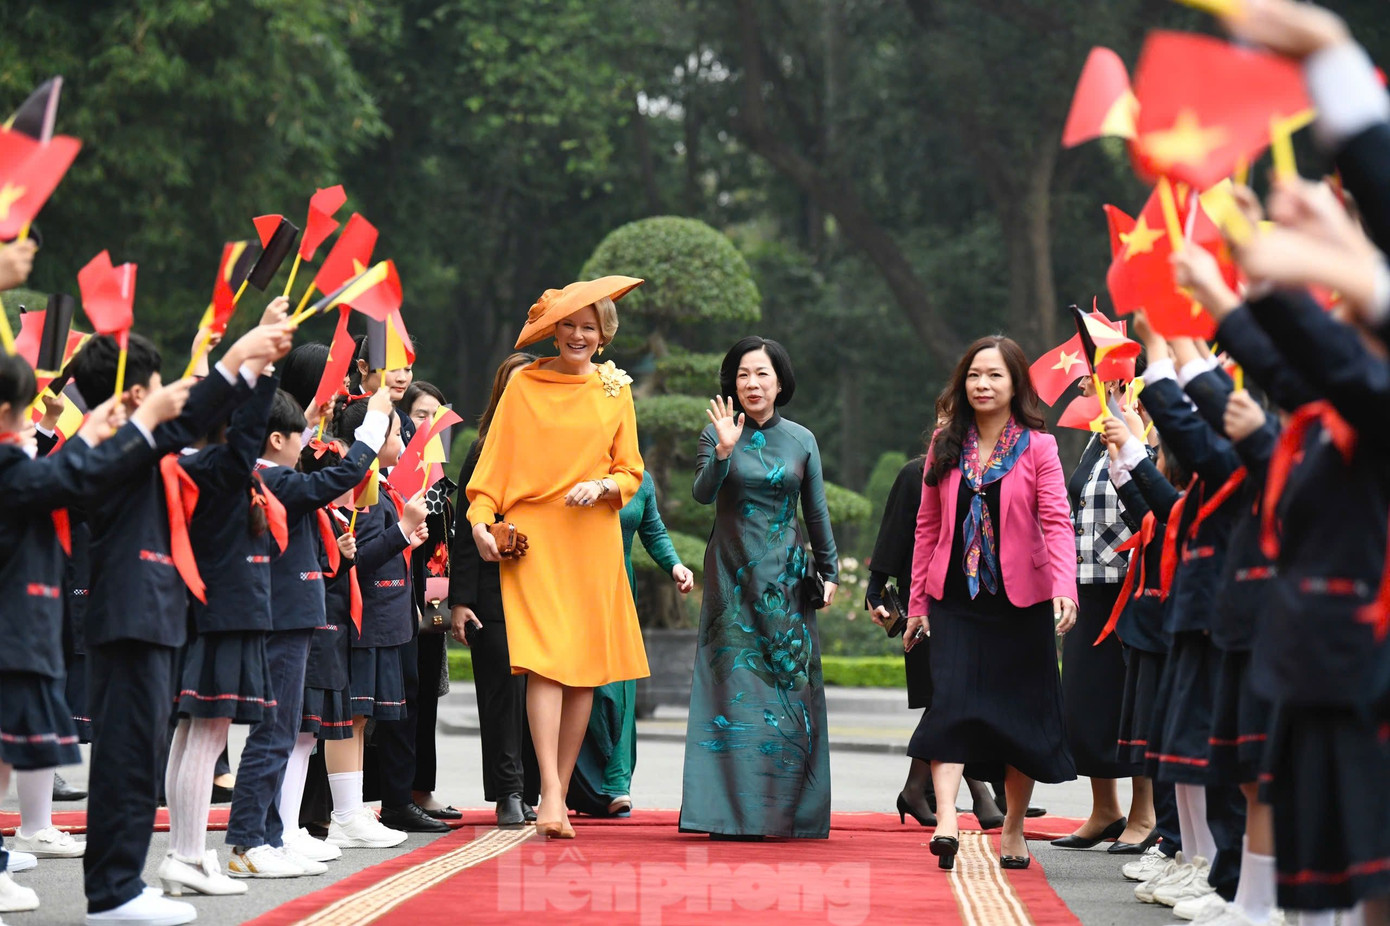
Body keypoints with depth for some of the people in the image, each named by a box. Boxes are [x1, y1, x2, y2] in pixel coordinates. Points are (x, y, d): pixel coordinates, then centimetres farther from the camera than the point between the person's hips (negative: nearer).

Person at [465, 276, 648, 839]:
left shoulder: (614, 393, 11)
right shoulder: (524, 385, 6)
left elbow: (631, 474, 13)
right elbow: (496, 460, 5)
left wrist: (601, 486, -8)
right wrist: (481, 517, -8)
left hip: (593, 539, 3)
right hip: (533, 537, -3)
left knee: (585, 666, 2)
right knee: (546, 661, -14)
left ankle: (559, 790, 12)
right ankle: (552, 796, -21)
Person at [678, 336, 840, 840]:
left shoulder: (801, 440, 6)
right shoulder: (717, 433, 1)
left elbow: (817, 512, 11)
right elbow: (702, 494, -13)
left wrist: (829, 571, 10)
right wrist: (723, 451, -28)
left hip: (787, 578, 2)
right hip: (733, 578, -2)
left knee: (790, 686, 0)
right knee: (735, 684, -6)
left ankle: (785, 808, 6)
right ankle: (732, 809, -5)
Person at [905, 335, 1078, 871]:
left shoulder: (1037, 447, -1)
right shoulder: (946, 445, 8)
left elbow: (1056, 521, -10)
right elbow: (928, 526, 11)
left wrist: (1065, 588, -25)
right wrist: (917, 603, 8)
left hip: (1020, 601, -1)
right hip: (955, 600, 1)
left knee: (1022, 710, 5)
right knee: (952, 700, -15)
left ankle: (1013, 828, 19)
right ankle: (946, 820, -27)